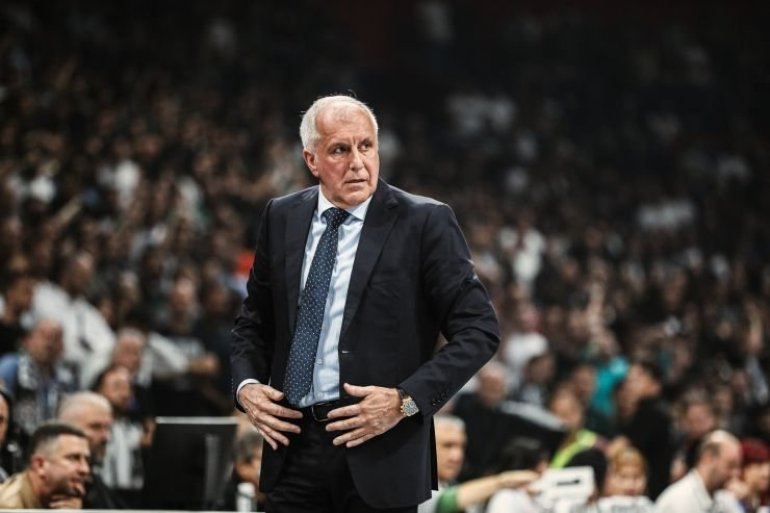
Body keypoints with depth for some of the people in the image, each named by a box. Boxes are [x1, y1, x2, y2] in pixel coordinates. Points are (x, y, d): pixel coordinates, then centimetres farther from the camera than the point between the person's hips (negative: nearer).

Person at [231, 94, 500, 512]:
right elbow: (254, 321, 20)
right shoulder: (282, 217, 9)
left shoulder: (424, 222, -5)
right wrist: (246, 385, 1)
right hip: (292, 445, 4)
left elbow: (478, 329, -6)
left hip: (379, 452, -4)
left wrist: (406, 400, -15)